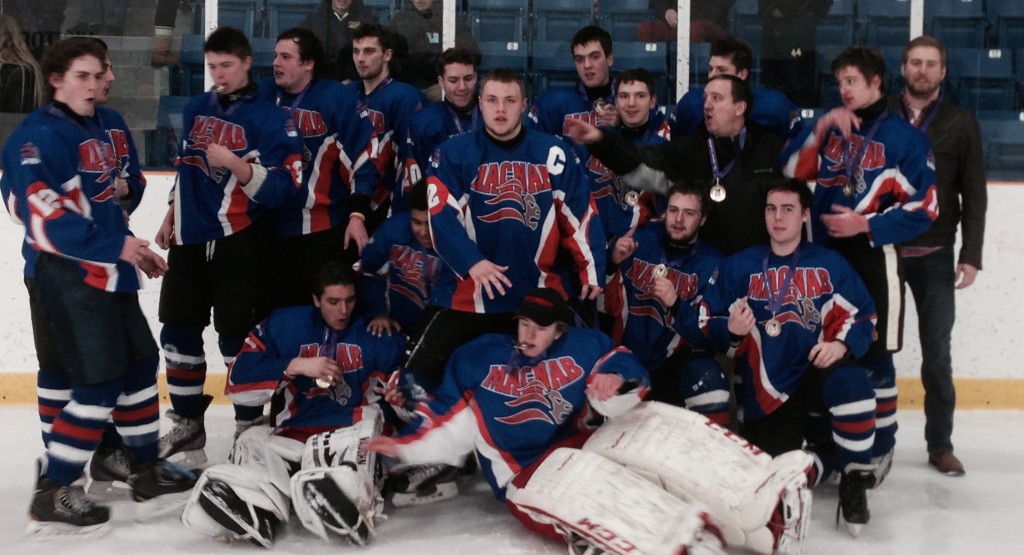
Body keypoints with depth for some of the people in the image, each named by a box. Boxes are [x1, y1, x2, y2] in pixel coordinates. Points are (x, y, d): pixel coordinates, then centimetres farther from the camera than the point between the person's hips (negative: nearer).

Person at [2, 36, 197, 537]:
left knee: (139, 363, 15)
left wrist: (135, 249, 18)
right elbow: (40, 211, -24)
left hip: (107, 272, 10)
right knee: (100, 382, -11)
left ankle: (147, 470, 29)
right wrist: (114, 245, -23)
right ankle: (51, 496, 0)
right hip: (69, 275, -10)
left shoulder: (96, 130, 16)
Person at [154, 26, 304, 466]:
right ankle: (187, 424, 25)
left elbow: (282, 188, -18)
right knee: (178, 332, 11)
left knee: (237, 337, -3)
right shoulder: (196, 110, 10)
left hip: (237, 244, -6)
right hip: (189, 238, 7)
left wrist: (235, 164, -27)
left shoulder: (270, 119, -10)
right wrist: (173, 214, 21)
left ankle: (249, 427, 12)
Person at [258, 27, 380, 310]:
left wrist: (356, 215, -14)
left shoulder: (338, 99, -10)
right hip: (269, 228, 5)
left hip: (325, 230, -5)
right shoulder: (263, 95, 4)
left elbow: (363, 159, -11)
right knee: (273, 310, 15)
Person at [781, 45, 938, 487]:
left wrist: (866, 225, -15)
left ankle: (880, 448, 14)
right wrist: (820, 127, -10)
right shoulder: (830, 129, 13)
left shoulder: (904, 137, -3)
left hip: (873, 260, -5)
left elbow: (924, 205, -7)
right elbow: (792, 169, 1)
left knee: (873, 357, 0)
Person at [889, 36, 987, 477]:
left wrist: (971, 255, -5)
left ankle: (940, 443, 13)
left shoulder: (961, 124, 3)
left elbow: (974, 196, 2)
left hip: (935, 255, 0)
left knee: (936, 351, 4)